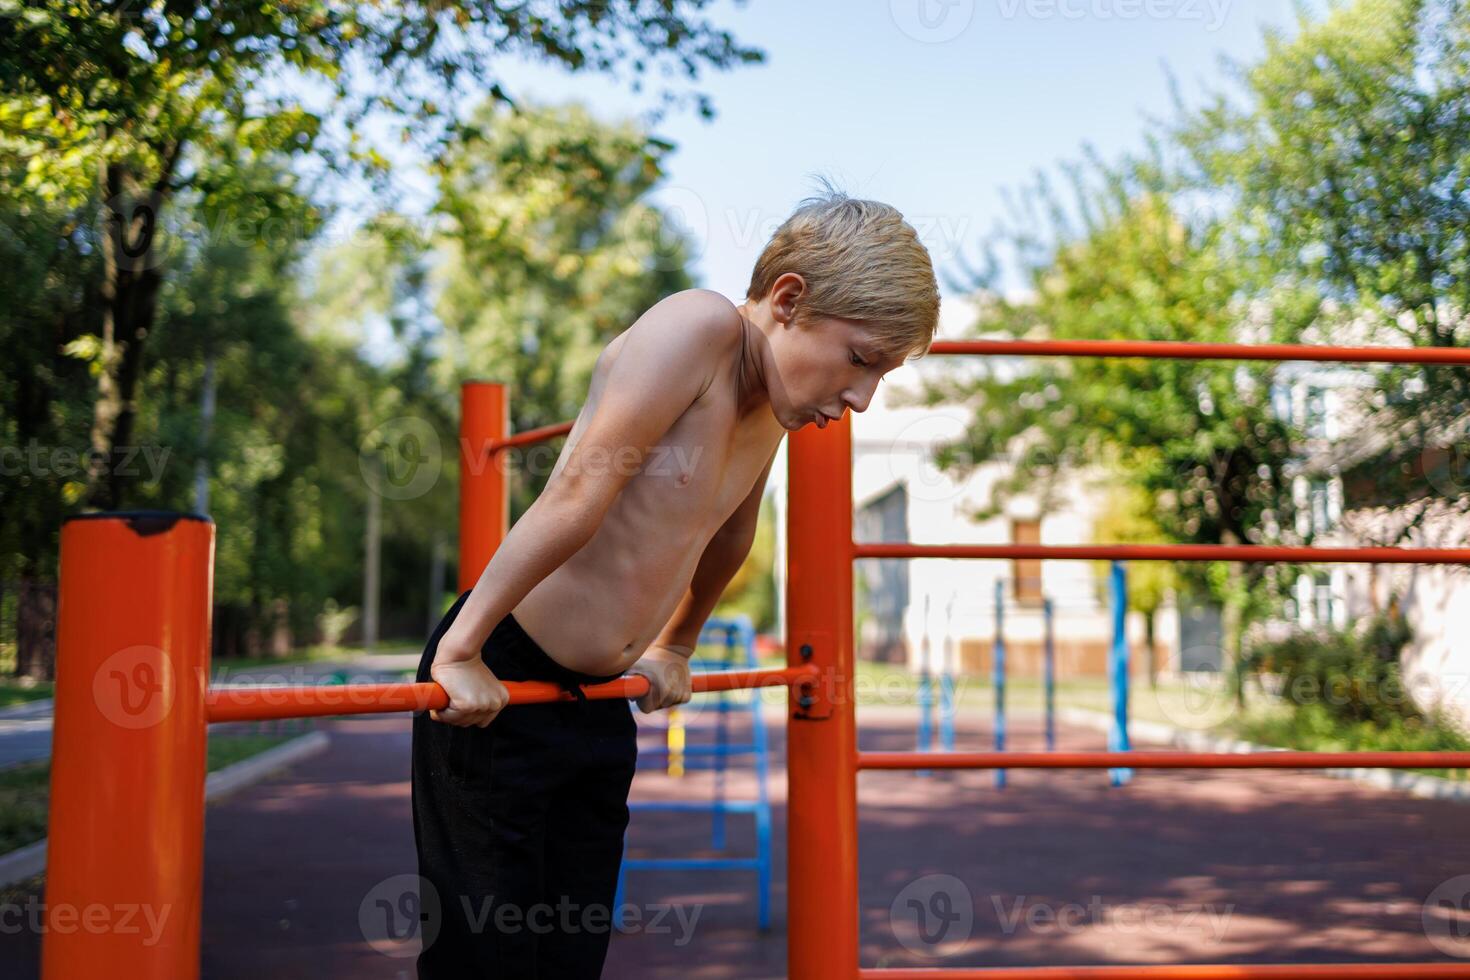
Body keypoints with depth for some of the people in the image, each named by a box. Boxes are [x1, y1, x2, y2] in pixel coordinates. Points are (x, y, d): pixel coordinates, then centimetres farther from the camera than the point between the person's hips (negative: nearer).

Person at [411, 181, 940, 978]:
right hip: (497, 680, -8)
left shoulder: (771, 406, 8)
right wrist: (461, 654, -26)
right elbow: (578, 493, -24)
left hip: (600, 701, 8)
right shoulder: (701, 326, -18)